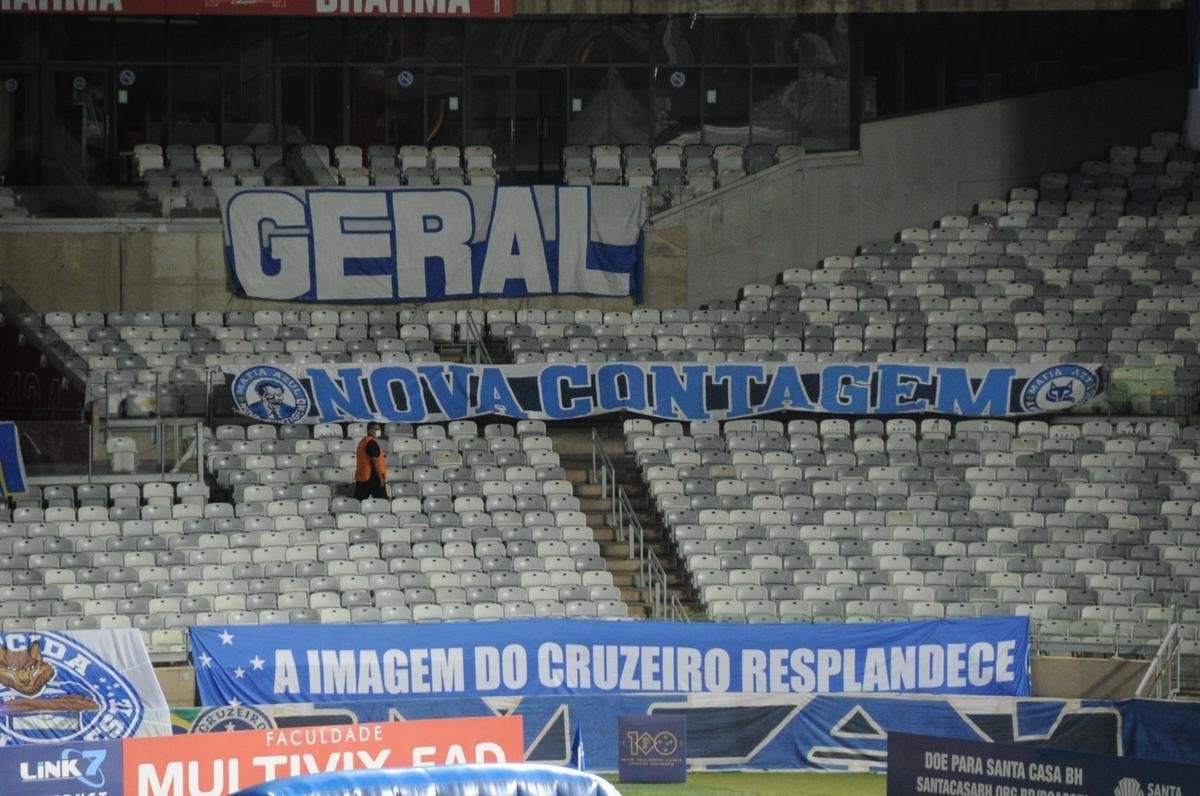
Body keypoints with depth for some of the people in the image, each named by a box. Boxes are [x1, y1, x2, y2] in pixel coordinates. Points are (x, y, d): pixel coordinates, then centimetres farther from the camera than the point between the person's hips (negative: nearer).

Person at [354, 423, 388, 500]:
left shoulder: (363, 441, 16)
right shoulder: (372, 443, -14)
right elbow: (375, 461, -19)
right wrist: (381, 477, -17)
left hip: (361, 476, 9)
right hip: (372, 477, -9)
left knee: (359, 501, 4)